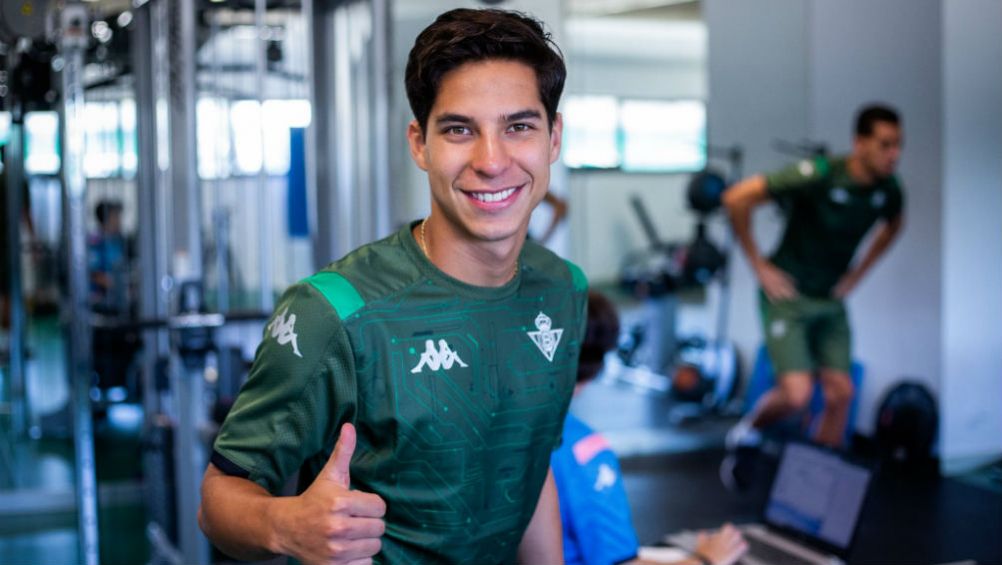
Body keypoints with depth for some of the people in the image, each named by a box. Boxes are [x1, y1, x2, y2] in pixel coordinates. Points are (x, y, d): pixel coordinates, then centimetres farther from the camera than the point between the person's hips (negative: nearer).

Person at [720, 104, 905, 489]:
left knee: (840, 393, 0)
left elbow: (893, 225, 22)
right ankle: (746, 435, 14)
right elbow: (736, 199, -23)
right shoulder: (819, 176, -24)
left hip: (831, 300, 6)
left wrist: (857, 274, 11)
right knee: (796, 394, -17)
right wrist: (759, 266, -16)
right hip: (788, 295, -6)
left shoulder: (888, 190, -4)